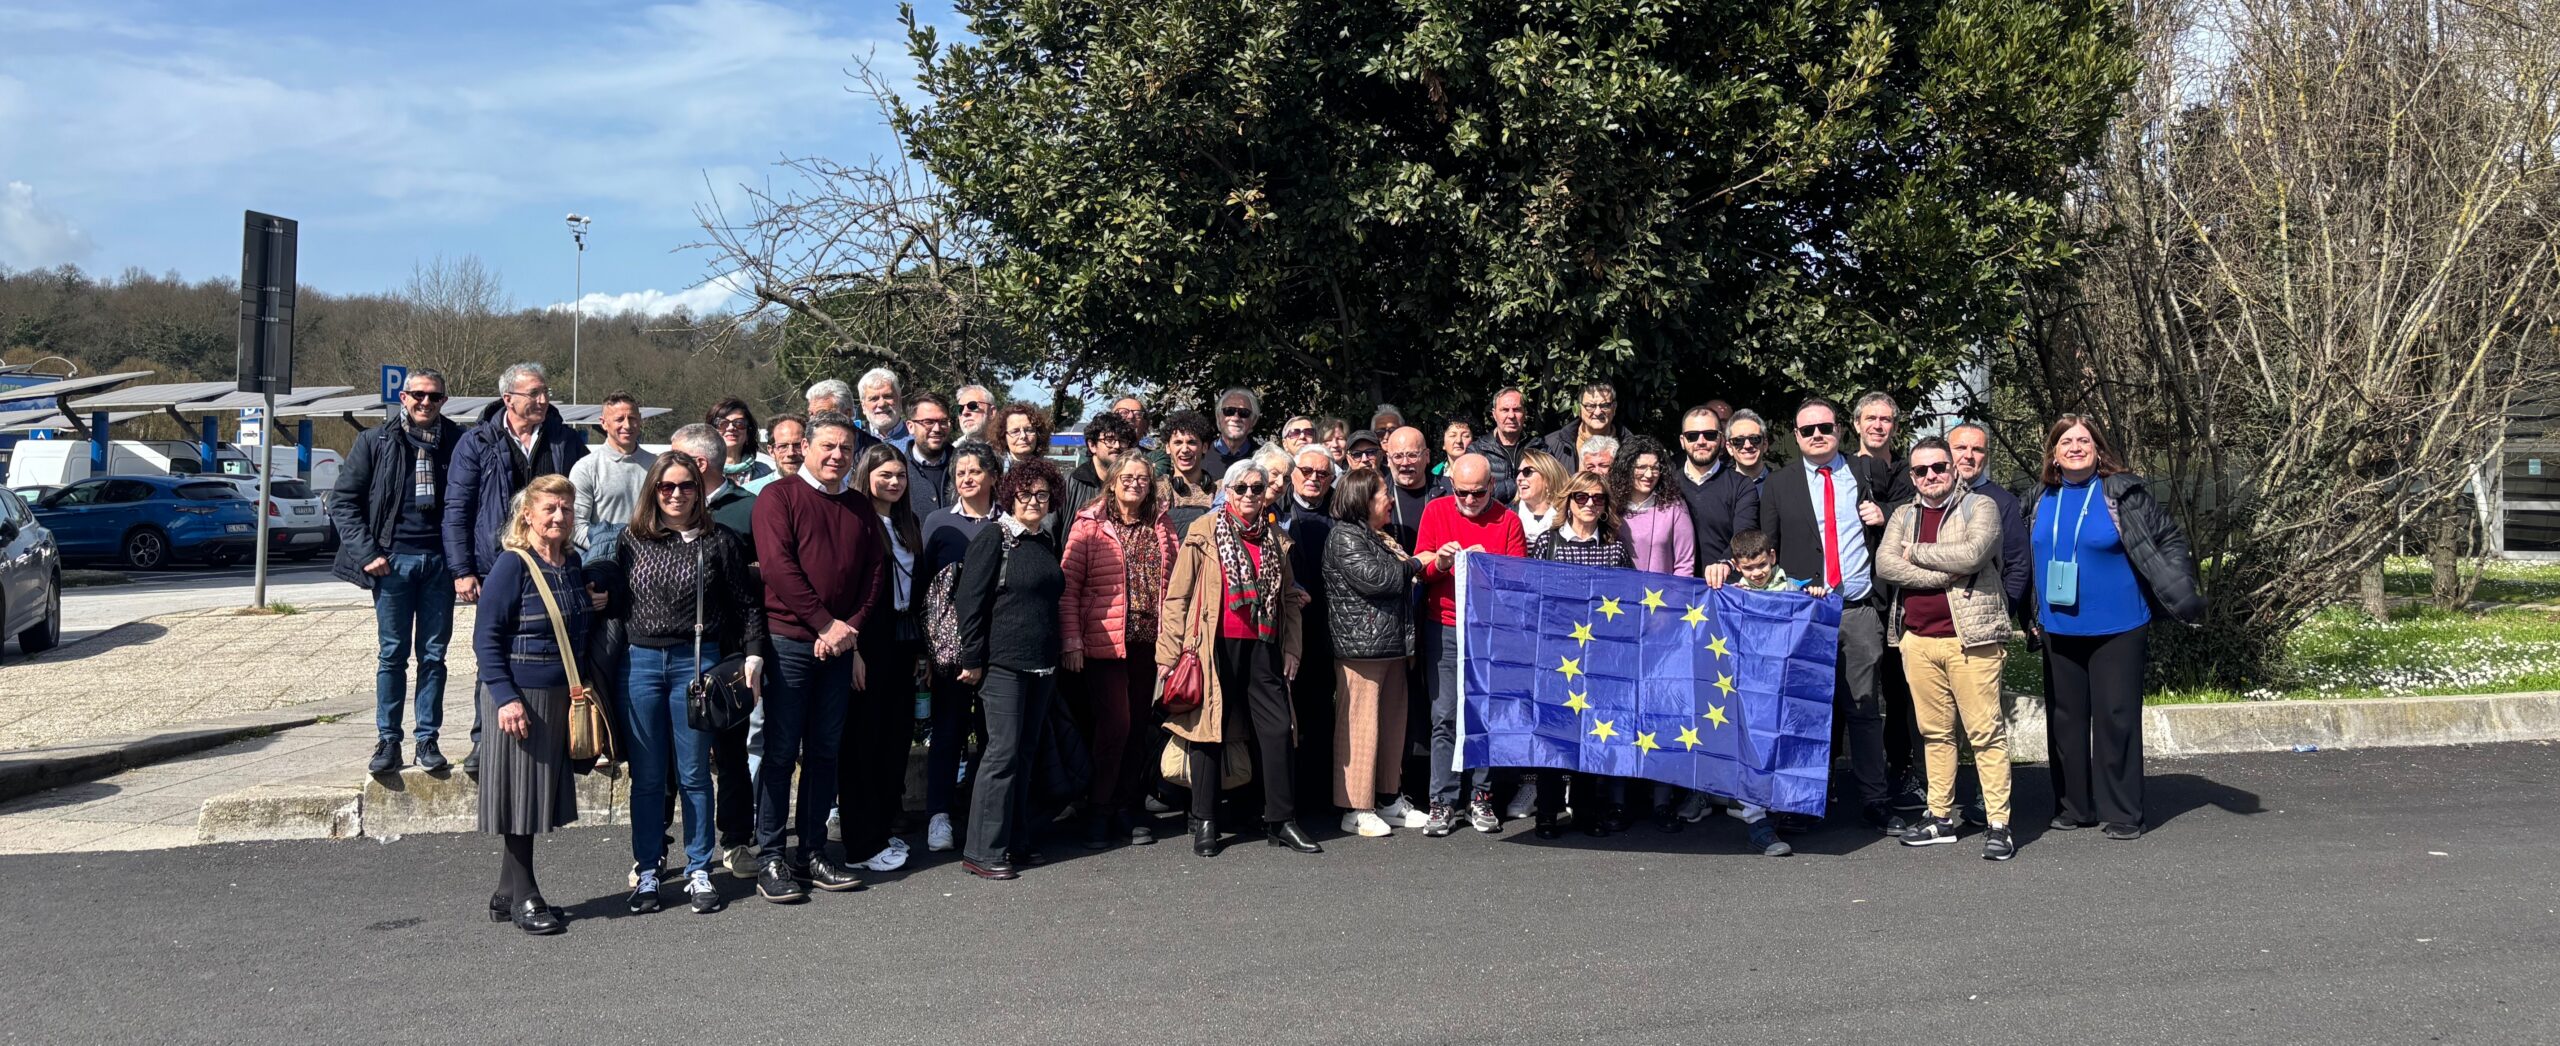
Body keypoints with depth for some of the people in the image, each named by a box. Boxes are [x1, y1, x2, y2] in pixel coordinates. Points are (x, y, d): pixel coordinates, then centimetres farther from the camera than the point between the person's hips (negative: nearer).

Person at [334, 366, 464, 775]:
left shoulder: (457, 442, 4)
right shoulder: (376, 442, 3)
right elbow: (343, 501, 4)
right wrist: (367, 553, -5)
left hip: (439, 561, 1)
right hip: (393, 560, -1)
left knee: (433, 655, 5)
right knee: (392, 654, 3)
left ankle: (428, 740, 12)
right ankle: (388, 741, 10)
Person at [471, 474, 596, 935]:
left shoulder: (573, 565, 10)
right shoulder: (511, 565, -12)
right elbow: (486, 637, -15)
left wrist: (595, 606, 5)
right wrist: (506, 697, -20)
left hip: (562, 697, 7)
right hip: (520, 696, -7)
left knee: (543, 793, 12)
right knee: (521, 794, 1)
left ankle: (509, 895, 23)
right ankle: (523, 897, 12)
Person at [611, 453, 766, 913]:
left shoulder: (719, 542, 1)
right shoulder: (632, 540, 7)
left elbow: (748, 605, 2)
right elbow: (614, 602, 13)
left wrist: (753, 656, -6)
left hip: (696, 663, -2)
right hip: (640, 663, 2)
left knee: (694, 774, 5)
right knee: (646, 776, 7)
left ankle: (699, 872, 15)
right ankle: (646, 872, 16)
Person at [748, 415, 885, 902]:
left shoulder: (860, 505, 13)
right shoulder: (778, 497, -2)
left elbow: (875, 571, 9)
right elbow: (777, 566, -12)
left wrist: (852, 629, -5)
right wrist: (825, 623, -15)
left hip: (841, 643, 5)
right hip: (789, 640, -5)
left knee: (824, 751, 10)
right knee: (780, 751, -2)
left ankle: (813, 852, 18)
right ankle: (770, 858, 5)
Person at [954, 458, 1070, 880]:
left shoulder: (1047, 541, 14)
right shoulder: (993, 538, -8)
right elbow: (970, 601, -11)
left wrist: (1060, 650, 18)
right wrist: (973, 660, -13)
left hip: (1042, 665, 7)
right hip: (1003, 663, -7)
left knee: (1026, 753, 10)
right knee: (1003, 752, -8)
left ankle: (1017, 841, 17)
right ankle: (982, 851, -2)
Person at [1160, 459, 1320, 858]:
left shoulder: (1276, 539, 12)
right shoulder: (1204, 532, -1)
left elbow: (1289, 598, 20)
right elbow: (1177, 596, -2)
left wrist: (1291, 647, 10)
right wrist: (1168, 652, -6)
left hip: (1263, 647, 4)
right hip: (1216, 646, -4)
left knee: (1277, 729, 1)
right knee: (1209, 730, 3)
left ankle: (1280, 821, 12)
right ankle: (1204, 824, 14)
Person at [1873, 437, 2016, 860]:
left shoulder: (1980, 508, 3)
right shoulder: (1903, 516, 16)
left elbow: (1971, 554, -16)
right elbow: (1884, 565, 0)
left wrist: (1915, 553, -4)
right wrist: (1941, 575, -10)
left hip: (1970, 636, -4)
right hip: (1917, 639, 5)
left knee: (1986, 732, -6)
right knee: (1934, 731, 9)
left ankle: (1999, 824, -3)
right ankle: (1940, 817, 17)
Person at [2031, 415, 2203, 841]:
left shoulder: (2123, 493, -7)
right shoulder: (2044, 500, 8)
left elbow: (2169, 541, -5)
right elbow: (2030, 557, 19)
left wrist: (2182, 595, -14)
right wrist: (2030, 615, 18)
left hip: (2116, 629, -5)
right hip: (2059, 629, 5)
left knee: (2116, 718, -2)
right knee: (2065, 718, 10)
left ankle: (2122, 814, 7)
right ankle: (2073, 807, 21)